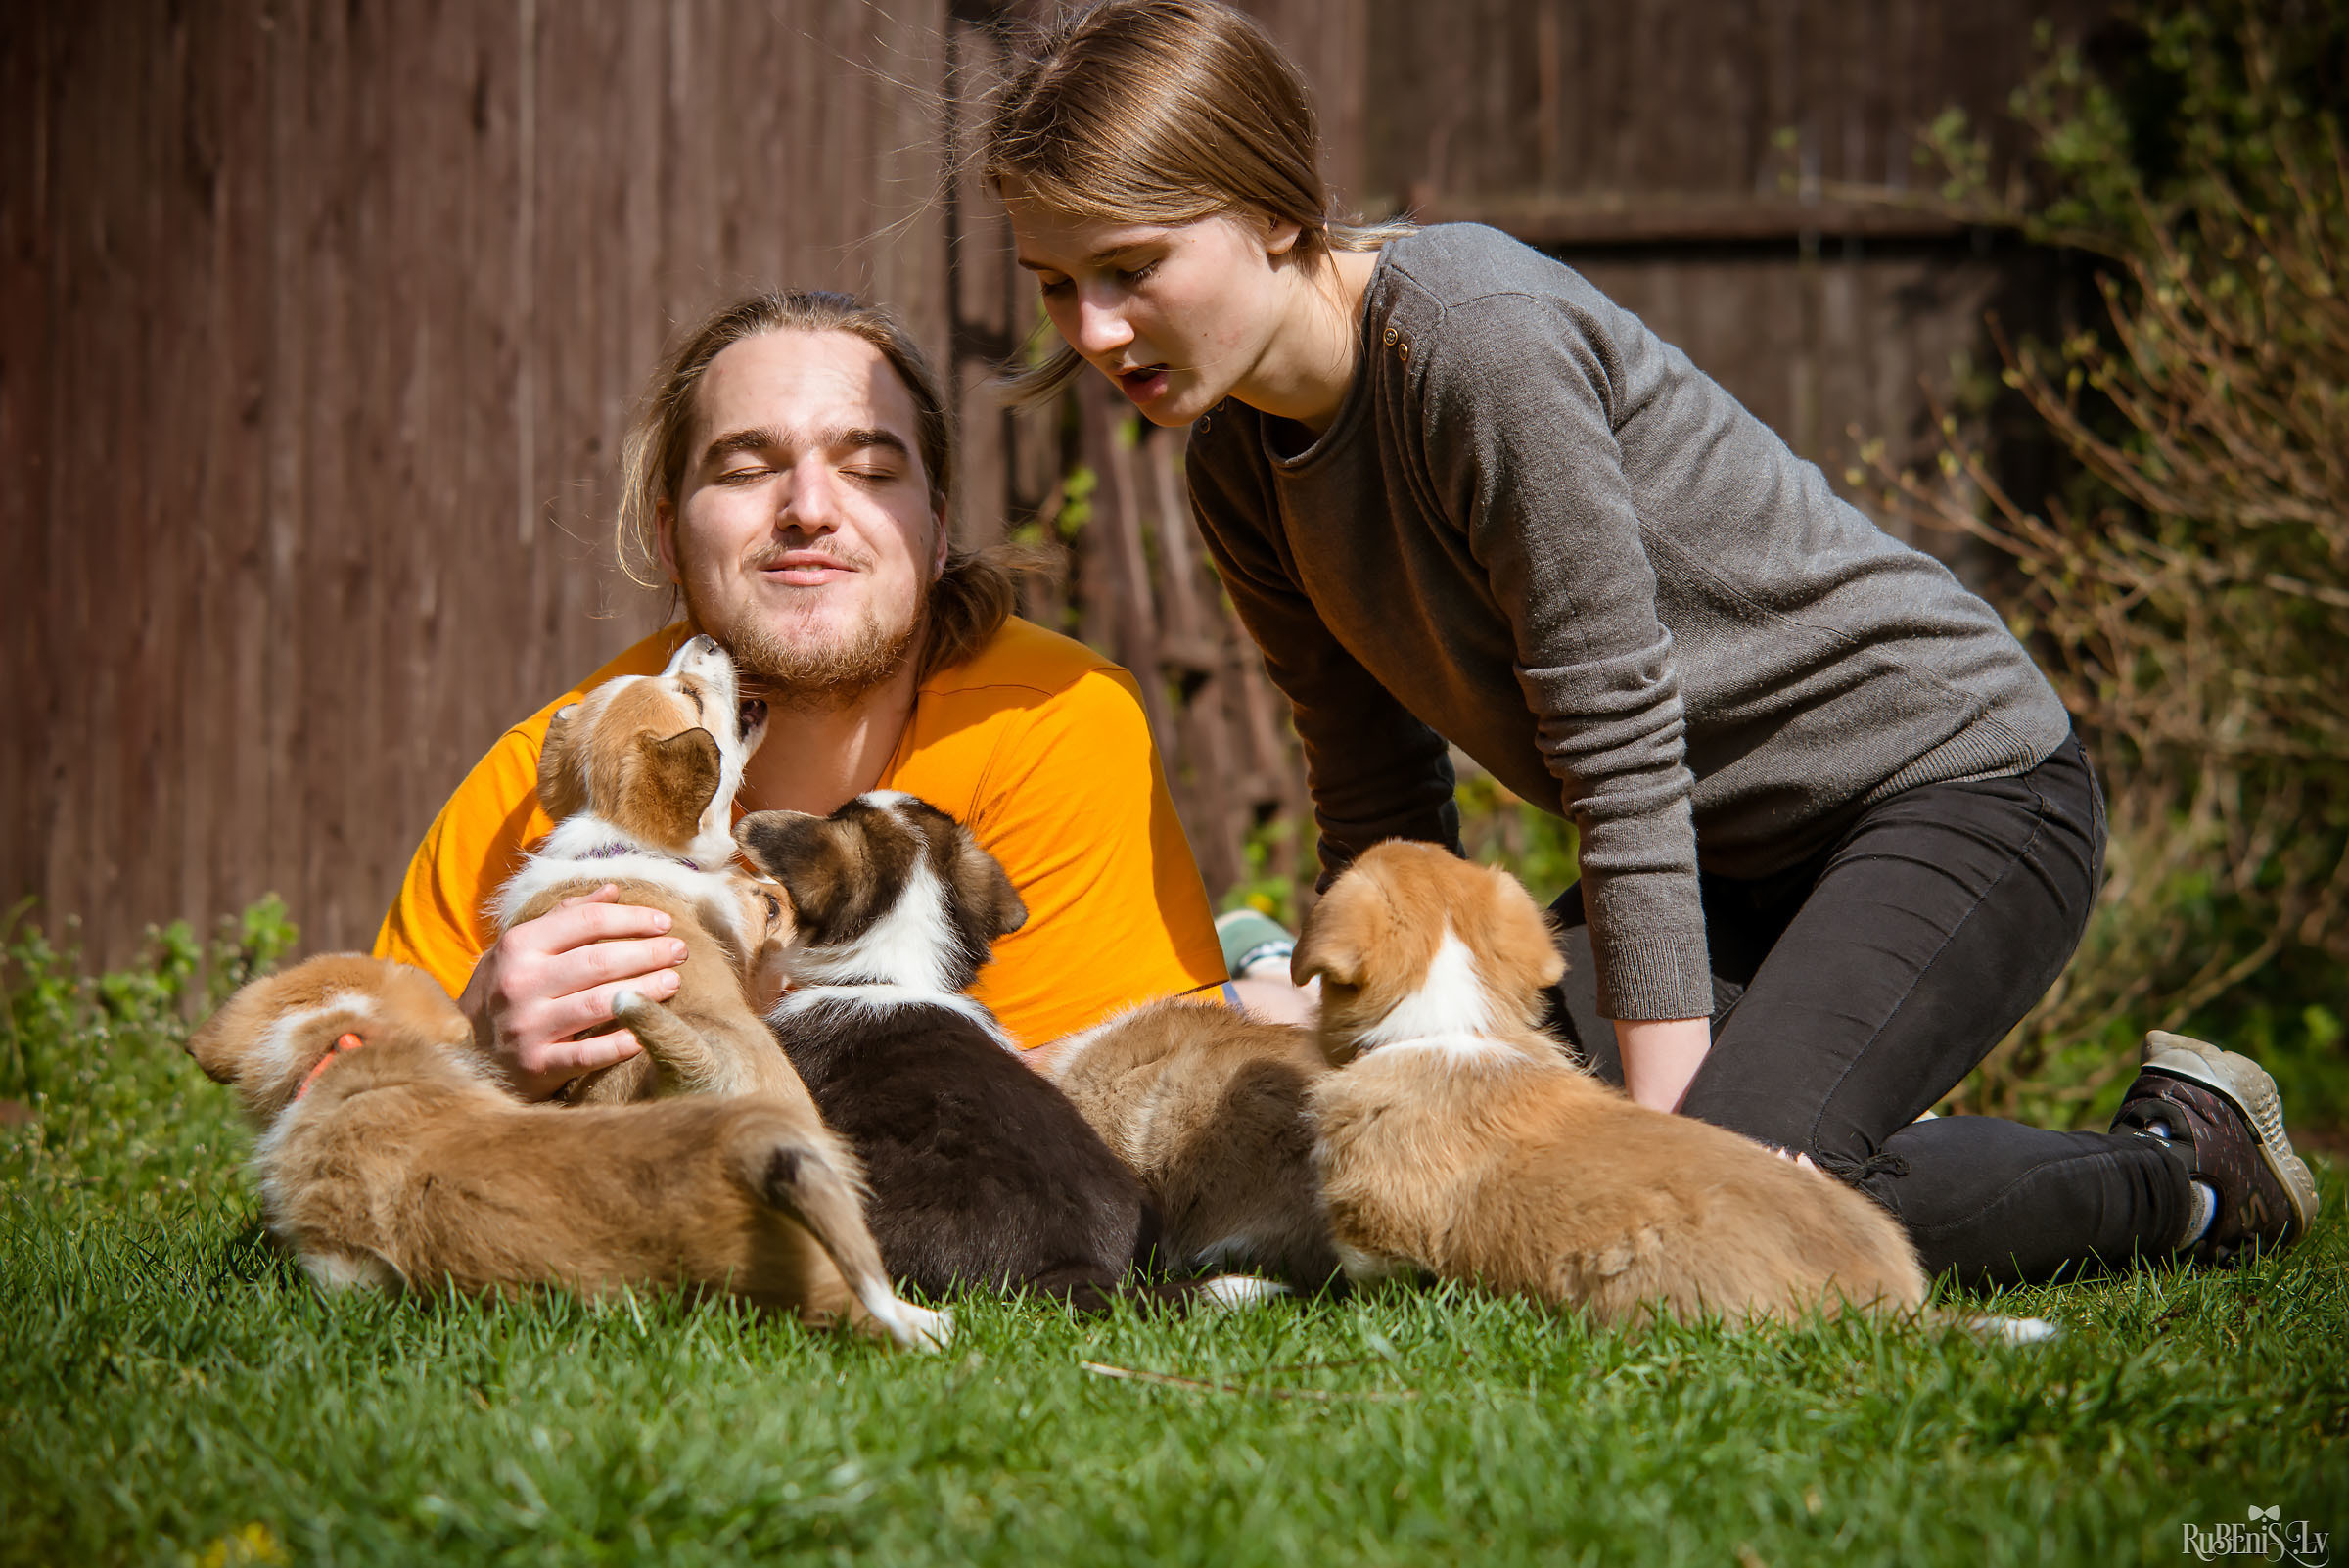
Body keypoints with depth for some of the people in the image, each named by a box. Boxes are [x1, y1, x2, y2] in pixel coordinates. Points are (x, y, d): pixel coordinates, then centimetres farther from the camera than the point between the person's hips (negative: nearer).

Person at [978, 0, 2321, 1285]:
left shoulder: (1480, 340, -27)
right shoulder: (1239, 463, -1)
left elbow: (1625, 759, -25)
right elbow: (1381, 812, 5)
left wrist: (1663, 1137, -23)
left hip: (1956, 784, -8)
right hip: (1729, 851, 8)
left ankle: (2189, 1162, -2)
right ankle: (1861, 1138, 17)